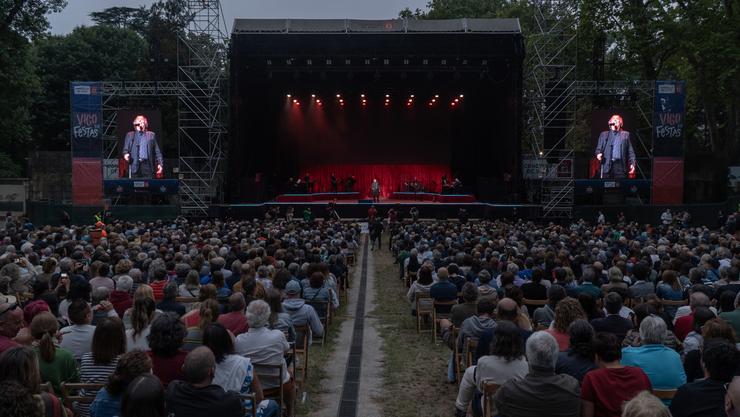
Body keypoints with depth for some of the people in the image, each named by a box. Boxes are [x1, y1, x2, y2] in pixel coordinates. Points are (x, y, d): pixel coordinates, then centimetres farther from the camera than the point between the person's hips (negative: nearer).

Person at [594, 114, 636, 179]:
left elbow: (630, 151, 11)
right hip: (607, 165, 0)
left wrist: (632, 163, 0)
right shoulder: (604, 134, 18)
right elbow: (599, 148, 14)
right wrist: (598, 154, -10)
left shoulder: (625, 134, 16)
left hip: (620, 165, 0)